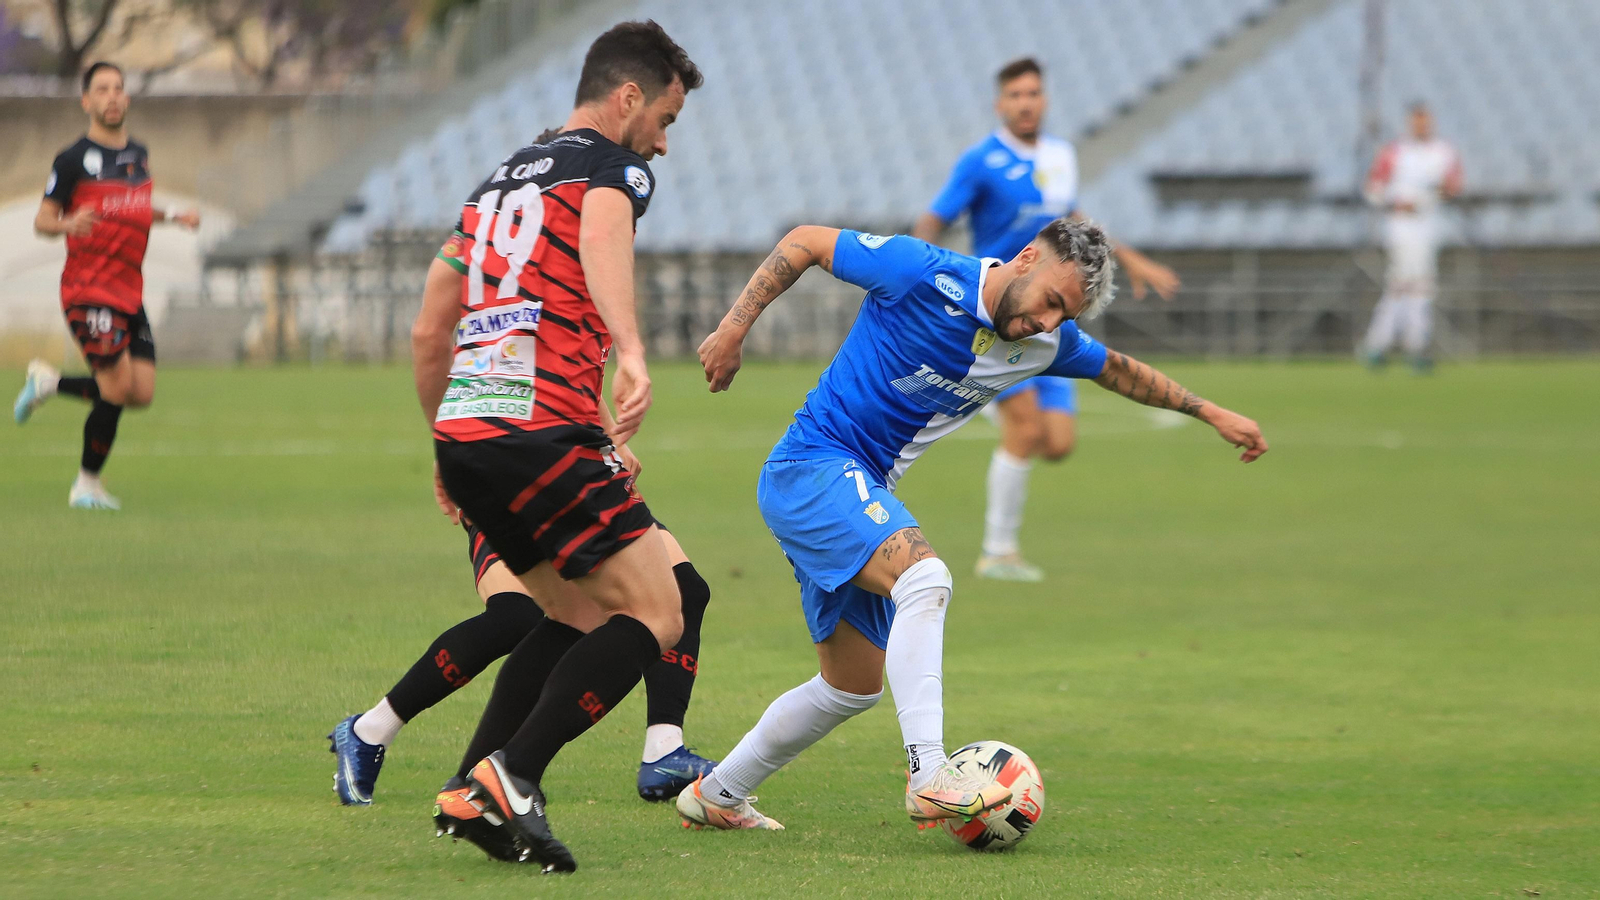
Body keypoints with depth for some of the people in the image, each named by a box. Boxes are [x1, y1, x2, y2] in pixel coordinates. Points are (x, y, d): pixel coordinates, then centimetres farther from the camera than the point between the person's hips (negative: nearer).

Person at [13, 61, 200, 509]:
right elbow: (42, 220, -5)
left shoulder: (139, 155, 14)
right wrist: (69, 224, -26)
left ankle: (50, 381, 23)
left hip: (130, 291, 7)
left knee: (141, 394, 0)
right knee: (117, 391, -13)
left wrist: (174, 216, 13)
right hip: (89, 290, -7)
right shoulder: (73, 160, -6)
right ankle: (87, 485, 6)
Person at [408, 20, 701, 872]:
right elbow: (601, 238, -24)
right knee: (654, 616, -5)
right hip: (542, 429, -9)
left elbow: (427, 334, 28)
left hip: (463, 430, 9)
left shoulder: (502, 180, 26)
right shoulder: (612, 166, 2)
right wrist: (630, 351, -40)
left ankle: (473, 793, 10)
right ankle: (512, 777, -18)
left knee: (581, 615, 19)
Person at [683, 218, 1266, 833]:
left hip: (863, 493, 9)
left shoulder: (1047, 344, 1)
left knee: (855, 686, 14)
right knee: (924, 577, -31)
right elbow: (805, 242, -10)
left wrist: (1211, 413, 24)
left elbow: (1117, 370, 21)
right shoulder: (922, 274, -19)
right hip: (814, 465, -9)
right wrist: (734, 328, -15)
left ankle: (715, 796, 29)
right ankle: (929, 779, -36)